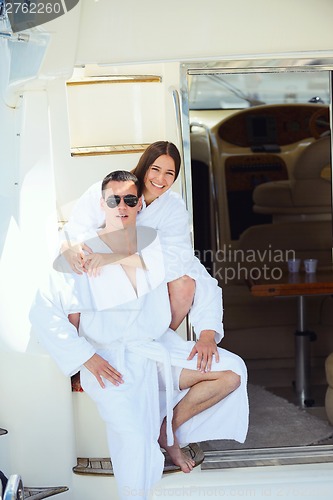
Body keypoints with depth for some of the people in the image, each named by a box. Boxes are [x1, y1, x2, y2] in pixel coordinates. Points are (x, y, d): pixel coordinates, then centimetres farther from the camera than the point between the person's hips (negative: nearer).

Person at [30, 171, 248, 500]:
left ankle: (168, 428, 4)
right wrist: (86, 357, -17)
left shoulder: (156, 244, 5)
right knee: (134, 439, -28)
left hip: (160, 348, 5)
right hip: (111, 361, -5)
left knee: (233, 371, -12)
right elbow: (42, 313, -11)